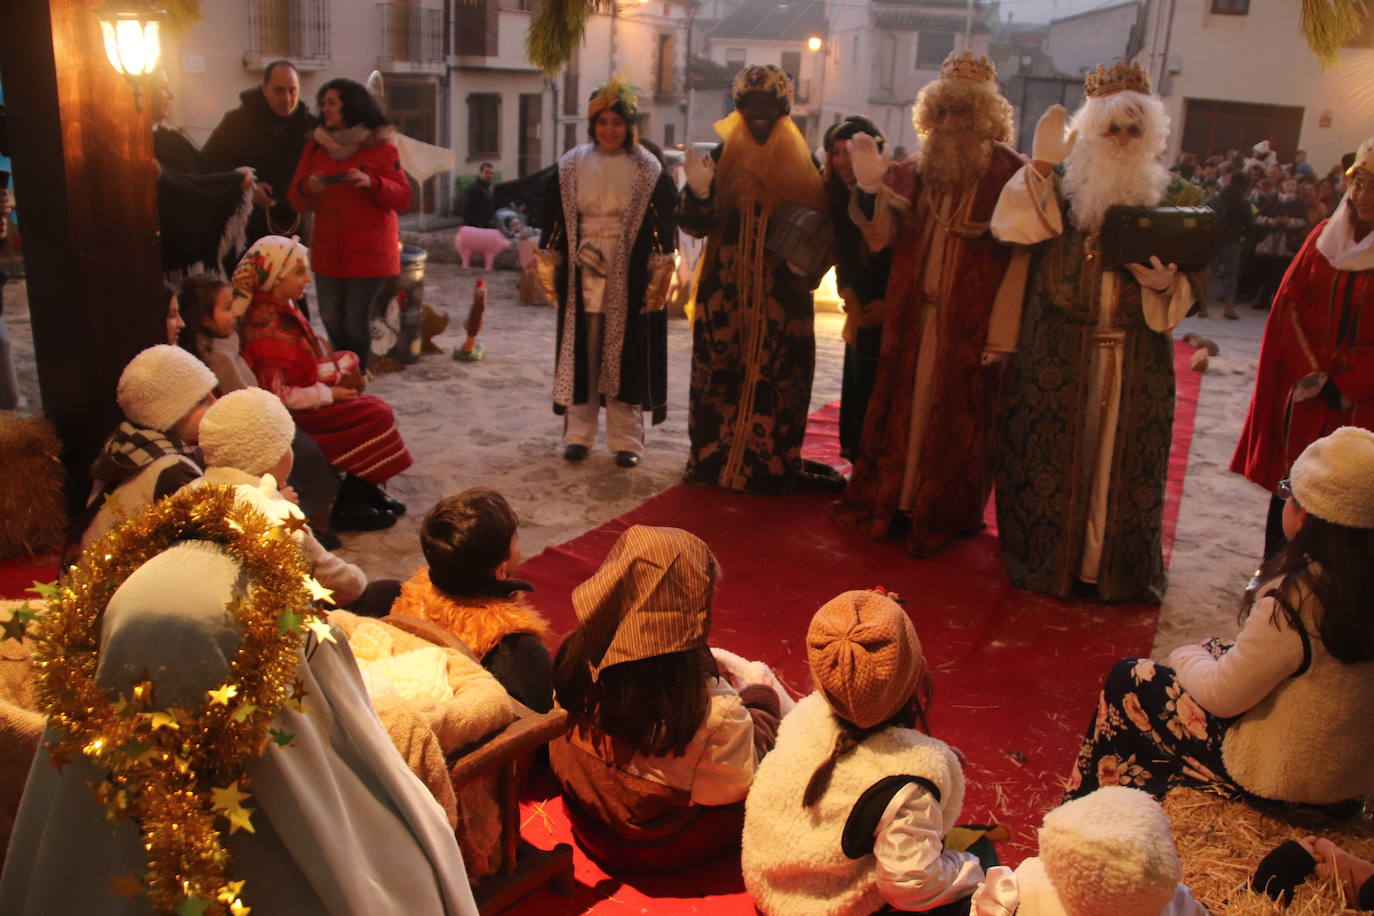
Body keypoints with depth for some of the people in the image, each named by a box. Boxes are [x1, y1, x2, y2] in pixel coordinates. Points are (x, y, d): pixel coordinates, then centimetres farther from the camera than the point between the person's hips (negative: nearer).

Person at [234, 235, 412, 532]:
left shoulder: (282, 307, 4)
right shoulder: (266, 324, -25)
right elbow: (278, 395, -24)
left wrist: (334, 369, -2)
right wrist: (329, 394, -16)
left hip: (304, 399, 9)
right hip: (289, 416, -9)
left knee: (377, 408, 0)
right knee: (375, 416, -12)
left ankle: (367, 490, 10)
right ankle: (347, 508, -1)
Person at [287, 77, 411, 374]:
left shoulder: (380, 147, -2)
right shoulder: (315, 146, 11)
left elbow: (403, 198, -6)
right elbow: (296, 202, 10)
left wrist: (372, 183, -22)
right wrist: (307, 188, -13)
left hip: (368, 252, -4)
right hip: (327, 251, 5)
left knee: (356, 321, -4)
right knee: (332, 320, 7)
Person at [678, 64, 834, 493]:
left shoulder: (802, 163, 6)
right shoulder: (723, 155, 5)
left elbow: (821, 227, 8)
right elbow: (697, 226, 1)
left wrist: (809, 265, -11)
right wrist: (698, 190, -19)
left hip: (782, 294, 0)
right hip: (726, 291, 0)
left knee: (776, 377, 1)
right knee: (720, 373, 3)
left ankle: (771, 465, 12)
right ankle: (714, 457, 15)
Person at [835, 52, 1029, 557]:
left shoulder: (1008, 172, -8)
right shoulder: (918, 168, 8)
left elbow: (1018, 256, -12)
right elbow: (883, 234, 5)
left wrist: (1002, 333, -17)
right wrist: (872, 187, -13)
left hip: (970, 323, -4)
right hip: (915, 315, 5)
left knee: (956, 416, 5)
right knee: (903, 406, 11)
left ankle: (942, 516, 19)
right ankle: (893, 501, 26)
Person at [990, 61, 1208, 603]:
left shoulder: (1176, 198, 6)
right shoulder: (1059, 187, 4)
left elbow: (1196, 283, 5)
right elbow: (1014, 231, -14)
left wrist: (1167, 284, -16)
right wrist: (1041, 166, -19)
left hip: (1136, 362, 1)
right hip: (1059, 354, -1)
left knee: (1118, 461, 7)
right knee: (1052, 455, 4)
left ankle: (1112, 565, 23)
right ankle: (1045, 559, 21)